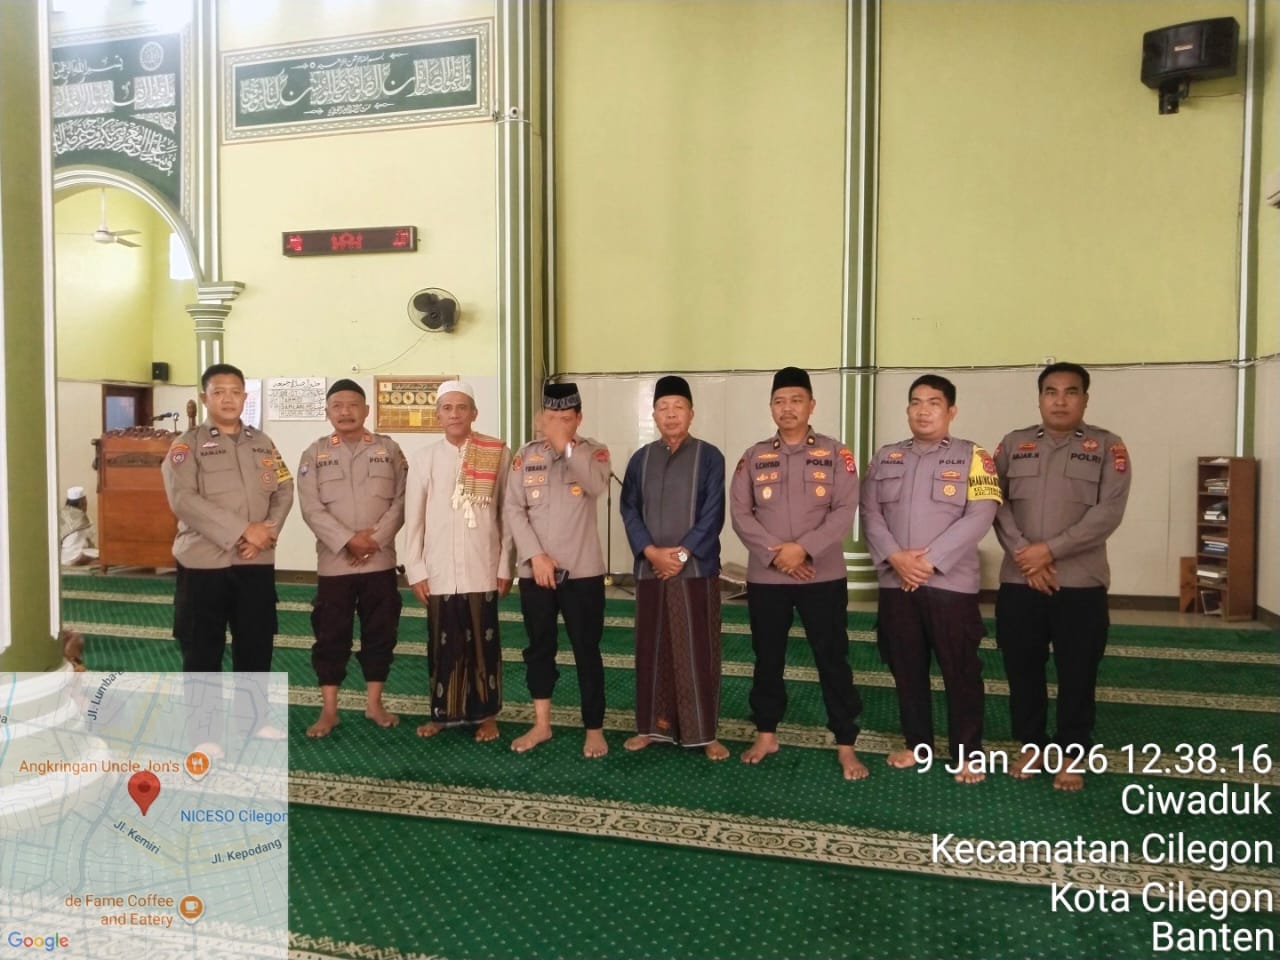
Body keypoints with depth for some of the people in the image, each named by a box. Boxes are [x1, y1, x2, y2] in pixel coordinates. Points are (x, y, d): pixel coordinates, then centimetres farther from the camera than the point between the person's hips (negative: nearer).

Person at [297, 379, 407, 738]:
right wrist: (348, 541, -17)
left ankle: (374, 703, 23)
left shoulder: (388, 449, 5)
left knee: (380, 633, 9)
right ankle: (329, 710, 18)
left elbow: (401, 500, -1)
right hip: (333, 562, -1)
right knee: (331, 637, 6)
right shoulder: (314, 454, 3)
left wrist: (375, 539, -13)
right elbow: (311, 508, -6)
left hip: (380, 560, 1)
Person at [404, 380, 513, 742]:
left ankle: (487, 714, 19)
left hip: (482, 569, -1)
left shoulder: (498, 454, -1)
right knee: (442, 644, 10)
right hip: (439, 571, 2)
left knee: (483, 643, 6)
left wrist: (506, 565, 0)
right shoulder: (423, 458, 4)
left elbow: (508, 513, 0)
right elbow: (413, 517, 5)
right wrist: (415, 569, 0)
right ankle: (442, 712, 25)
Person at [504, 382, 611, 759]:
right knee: (539, 648, 13)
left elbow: (597, 486, -22)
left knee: (587, 651, 4)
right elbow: (513, 509, 0)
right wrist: (535, 555, -10)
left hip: (583, 571, -2)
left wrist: (567, 446, -20)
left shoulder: (593, 451, 0)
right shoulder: (526, 455, 5)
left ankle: (594, 729, 16)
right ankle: (541, 724, 27)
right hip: (535, 570, 3)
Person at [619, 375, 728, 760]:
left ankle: (704, 732, 10)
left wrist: (682, 554, -13)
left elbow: (713, 514, -6)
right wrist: (651, 551, -10)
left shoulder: (709, 457, 0)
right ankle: (653, 726, 21)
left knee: (698, 652, 1)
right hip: (650, 570, 3)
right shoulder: (641, 459, 9)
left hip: (697, 570, -3)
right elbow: (629, 510, 5)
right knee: (652, 650, 9)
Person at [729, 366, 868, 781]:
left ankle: (845, 746, 14)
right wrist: (775, 553, -14)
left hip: (824, 577, -2)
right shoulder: (753, 457, 6)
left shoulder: (836, 454, 1)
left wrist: (802, 548, -18)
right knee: (768, 659, 12)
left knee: (832, 660, 3)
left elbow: (844, 512, -7)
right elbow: (740, 514, -1)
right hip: (765, 577, 2)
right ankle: (766, 735, 27)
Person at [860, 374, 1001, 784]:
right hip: (895, 582, 4)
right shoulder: (885, 457, 11)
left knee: (960, 670, 3)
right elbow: (870, 512, 5)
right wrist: (895, 557, -12)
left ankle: (968, 752, 18)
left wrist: (929, 560, -16)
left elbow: (979, 516, -10)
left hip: (951, 582, -3)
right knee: (906, 668, 12)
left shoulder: (972, 456, 0)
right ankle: (916, 742, 28)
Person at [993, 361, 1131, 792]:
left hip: (1081, 582, -2)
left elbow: (1109, 512, -9)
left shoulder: (1107, 446, 1)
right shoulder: (1013, 444, 8)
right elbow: (997, 504, 1)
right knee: (1022, 669, 9)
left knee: (1077, 674, 6)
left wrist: (1050, 550, -16)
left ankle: (1071, 754, 22)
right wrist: (1024, 556, -12)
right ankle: (1031, 746, 26)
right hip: (1018, 581, 2)